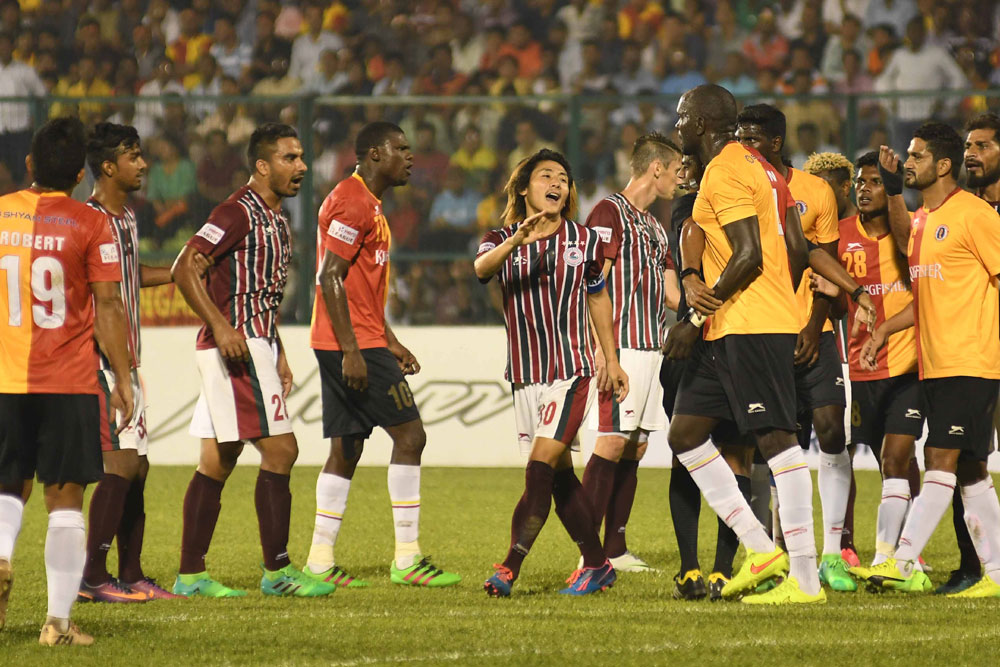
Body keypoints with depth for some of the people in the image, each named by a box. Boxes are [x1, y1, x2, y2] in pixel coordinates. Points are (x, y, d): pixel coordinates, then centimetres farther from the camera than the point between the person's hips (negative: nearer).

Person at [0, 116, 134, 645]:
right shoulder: (89, 225, -6)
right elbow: (109, 308, -6)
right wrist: (123, 378, 1)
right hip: (69, 384, -2)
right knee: (65, 500, 2)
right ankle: (58, 621, -3)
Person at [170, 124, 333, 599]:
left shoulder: (275, 218, 18)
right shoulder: (239, 212, -12)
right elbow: (184, 268, -19)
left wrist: (277, 357, 22)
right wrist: (221, 328, -24)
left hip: (254, 346, 10)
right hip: (234, 346, -10)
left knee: (218, 461, 9)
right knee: (279, 449, -10)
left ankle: (190, 575, 10)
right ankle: (277, 571, -6)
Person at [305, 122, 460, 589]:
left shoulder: (366, 203, 20)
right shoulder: (353, 203, -13)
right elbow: (330, 277, -19)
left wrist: (390, 342, 24)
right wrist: (351, 351, -23)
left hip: (358, 344, 11)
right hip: (351, 344, -11)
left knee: (345, 449, 9)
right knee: (409, 435, -9)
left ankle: (320, 562, 8)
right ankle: (407, 559, -8)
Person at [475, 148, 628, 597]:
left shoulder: (584, 240, 5)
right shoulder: (502, 240, 1)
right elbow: (482, 268, -22)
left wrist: (611, 361, 18)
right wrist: (517, 241, -42)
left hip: (572, 371, -2)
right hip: (525, 375, 2)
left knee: (541, 467, -15)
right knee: (559, 475, 9)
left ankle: (509, 568, -19)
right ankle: (597, 564, 21)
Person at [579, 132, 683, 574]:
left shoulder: (653, 225, 21)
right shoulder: (609, 213, -7)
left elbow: (671, 289, 25)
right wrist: (601, 350, -19)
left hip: (651, 348, 9)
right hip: (622, 346, -9)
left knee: (634, 448, 7)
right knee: (612, 442, -12)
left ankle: (615, 549, 9)